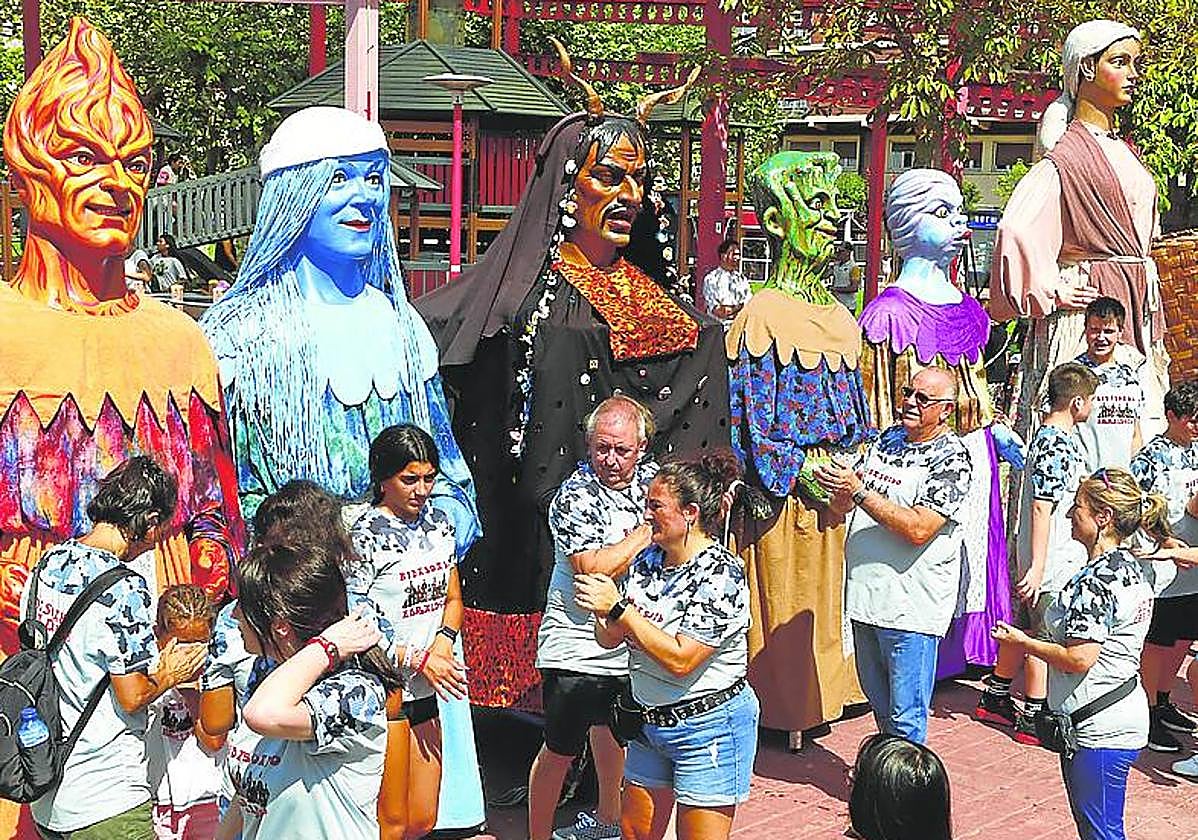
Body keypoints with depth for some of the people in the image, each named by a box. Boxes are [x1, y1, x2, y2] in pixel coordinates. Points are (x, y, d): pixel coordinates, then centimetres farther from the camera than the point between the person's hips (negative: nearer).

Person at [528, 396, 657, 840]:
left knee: (612, 727, 27)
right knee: (560, 751, 0)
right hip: (577, 647, -7)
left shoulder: (651, 475, 0)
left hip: (632, 640, 7)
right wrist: (646, 532, -20)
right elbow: (595, 570, -28)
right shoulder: (575, 497, -18)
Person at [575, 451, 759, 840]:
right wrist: (600, 609, -16)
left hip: (709, 727, -8)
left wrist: (618, 606, -23)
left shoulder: (721, 574, -19)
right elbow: (611, 640, 6)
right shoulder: (647, 560, 3)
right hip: (652, 721, 8)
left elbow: (680, 659, -25)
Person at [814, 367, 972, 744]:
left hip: (911, 606, -7)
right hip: (865, 595, 8)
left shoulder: (952, 459, -11)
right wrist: (839, 489, -9)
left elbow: (919, 529, -21)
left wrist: (858, 490, -21)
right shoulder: (887, 439, 11)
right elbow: (842, 507, 15)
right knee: (878, 702, 20)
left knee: (906, 716, -3)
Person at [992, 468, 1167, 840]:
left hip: (1098, 731, -10)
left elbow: (1078, 659, -23)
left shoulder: (1095, 580, -22)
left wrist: (1023, 642, -10)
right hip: (1124, 722, 10)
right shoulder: (1131, 568, 9)